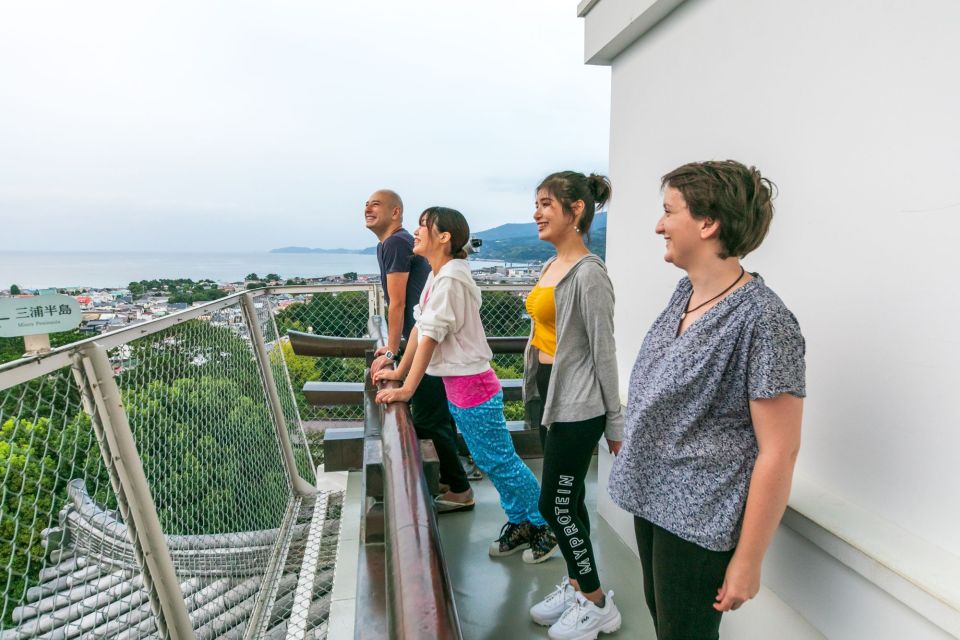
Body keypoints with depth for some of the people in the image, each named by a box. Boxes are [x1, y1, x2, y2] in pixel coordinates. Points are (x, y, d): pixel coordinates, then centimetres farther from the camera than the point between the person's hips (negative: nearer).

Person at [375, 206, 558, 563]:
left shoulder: (450, 279, -19)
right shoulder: (436, 276, 9)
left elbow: (430, 336, -21)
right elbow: (420, 327, 14)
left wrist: (406, 390, -18)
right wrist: (399, 371, 16)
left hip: (473, 386, -9)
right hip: (456, 386, 9)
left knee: (501, 462, 2)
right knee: (488, 462, 16)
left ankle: (547, 528, 18)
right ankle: (520, 525, 30)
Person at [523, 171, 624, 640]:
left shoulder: (588, 274, -18)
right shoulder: (551, 267, 9)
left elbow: (603, 351, -16)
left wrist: (614, 421, -11)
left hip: (577, 405, -8)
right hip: (549, 395, 8)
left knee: (555, 505, 1)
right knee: (568, 501, 17)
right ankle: (575, 586, 34)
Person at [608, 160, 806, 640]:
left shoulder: (762, 321, -23)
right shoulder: (685, 292, 2)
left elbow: (779, 451, -20)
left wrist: (747, 560, -16)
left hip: (700, 520, -7)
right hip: (653, 498, 7)